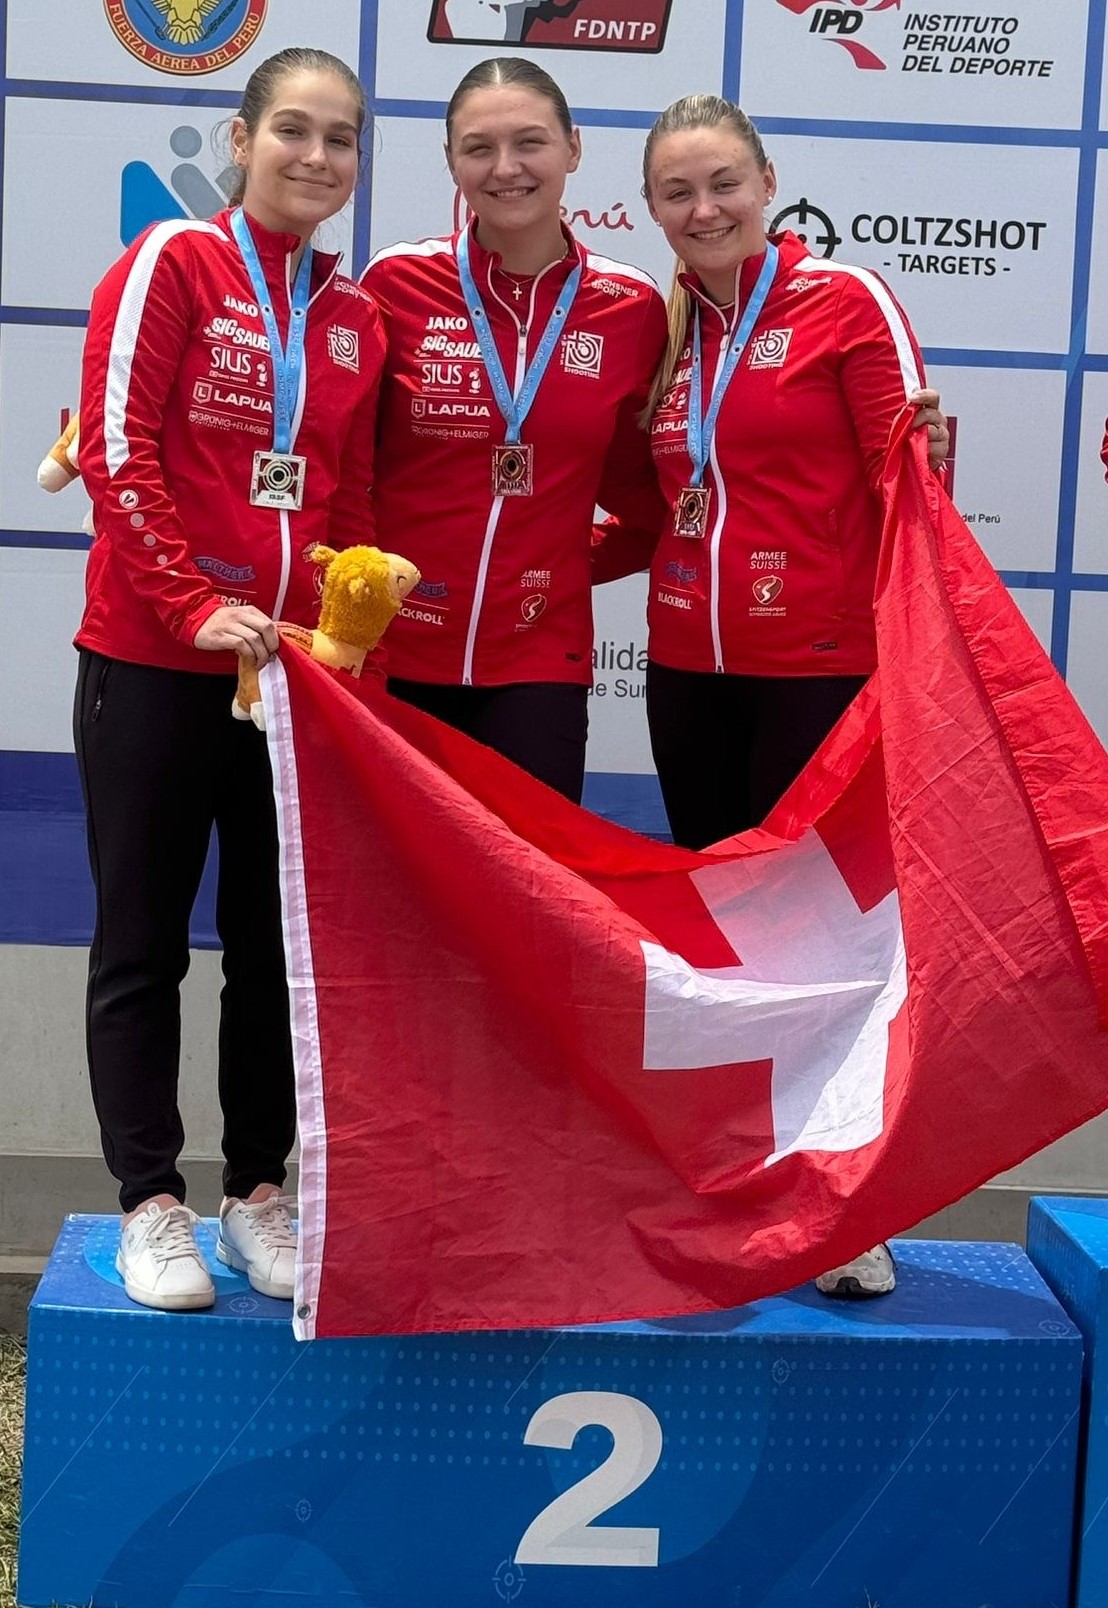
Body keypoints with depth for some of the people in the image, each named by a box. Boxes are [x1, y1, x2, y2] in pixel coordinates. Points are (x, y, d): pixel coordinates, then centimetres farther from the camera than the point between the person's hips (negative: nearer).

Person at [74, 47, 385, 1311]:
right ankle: (152, 1205, 14)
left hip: (295, 674, 5)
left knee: (279, 943, 8)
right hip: (153, 665, -4)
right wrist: (194, 604, -18)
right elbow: (116, 449, -10)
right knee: (144, 940, 4)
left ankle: (257, 1196, 20)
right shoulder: (174, 262, -2)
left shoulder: (357, 314, 11)